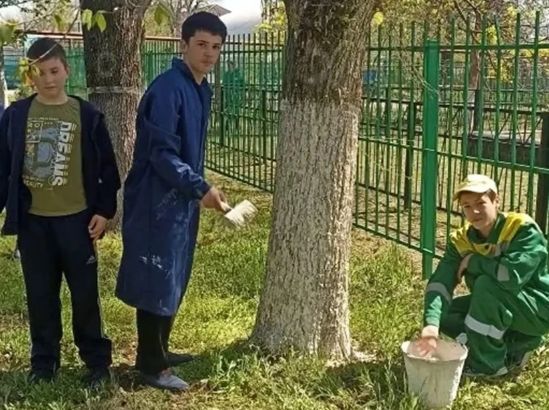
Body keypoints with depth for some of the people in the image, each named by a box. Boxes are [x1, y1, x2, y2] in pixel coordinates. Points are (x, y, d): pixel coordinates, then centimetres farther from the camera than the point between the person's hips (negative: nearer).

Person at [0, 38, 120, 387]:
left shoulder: (87, 115, -3)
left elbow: (106, 167, 2)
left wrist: (104, 210, -4)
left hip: (76, 219, -2)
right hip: (32, 220, 2)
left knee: (85, 294, 5)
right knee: (40, 296, 11)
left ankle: (97, 361, 19)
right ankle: (44, 361, 25)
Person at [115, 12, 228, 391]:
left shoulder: (202, 89, 11)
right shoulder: (167, 89, -18)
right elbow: (162, 153, -23)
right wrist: (201, 188, -26)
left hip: (182, 199, 9)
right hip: (159, 200, -9)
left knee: (174, 280, 17)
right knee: (158, 282, -1)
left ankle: (159, 351, 33)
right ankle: (152, 366, 12)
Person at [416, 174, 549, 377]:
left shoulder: (523, 229, -23)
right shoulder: (461, 240, -7)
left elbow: (512, 276, -40)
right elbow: (440, 282, -21)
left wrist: (473, 261, -23)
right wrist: (432, 323, -38)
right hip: (495, 309, 7)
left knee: (486, 284, -32)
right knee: (443, 313, -7)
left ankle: (488, 362, -15)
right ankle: (515, 346, 1)